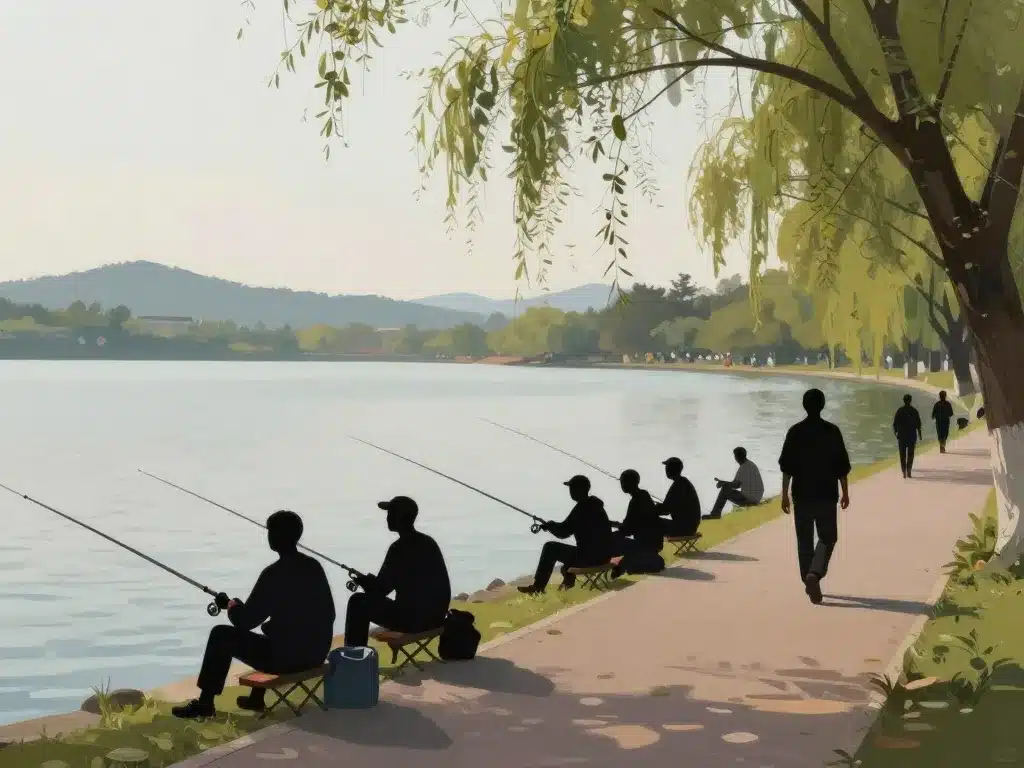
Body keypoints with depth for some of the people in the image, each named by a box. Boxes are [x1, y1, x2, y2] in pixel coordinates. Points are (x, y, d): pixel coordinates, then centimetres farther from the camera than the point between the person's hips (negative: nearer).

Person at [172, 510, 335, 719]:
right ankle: (257, 698, 39)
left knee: (221, 635, 9)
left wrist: (233, 607, 11)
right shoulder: (315, 566, 3)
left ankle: (205, 703, 16)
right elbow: (329, 614, 13)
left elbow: (245, 621, -13)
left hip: (285, 656, -7)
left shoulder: (274, 573, -17)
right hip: (317, 653, 7)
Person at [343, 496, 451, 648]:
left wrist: (361, 579, 10)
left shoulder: (399, 548, -16)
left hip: (414, 618, -8)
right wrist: (369, 580, 22)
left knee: (358, 602, 8)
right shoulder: (429, 542, 9)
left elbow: (380, 590, -10)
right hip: (435, 615, 8)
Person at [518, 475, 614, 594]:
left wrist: (549, 525, 9)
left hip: (591, 556, -9)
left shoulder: (582, 509, -17)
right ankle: (569, 578, 37)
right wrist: (553, 526, 19)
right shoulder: (594, 506, 10)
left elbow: (563, 532, -10)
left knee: (550, 548, 2)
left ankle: (538, 586, 10)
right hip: (603, 554, 9)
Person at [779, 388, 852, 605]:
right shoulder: (832, 431, -4)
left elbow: (786, 466, -3)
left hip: (801, 494, 1)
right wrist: (845, 492, 9)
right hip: (827, 494, -1)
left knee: (804, 540, 11)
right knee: (827, 537, 7)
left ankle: (809, 581, 16)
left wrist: (785, 494, 2)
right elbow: (842, 465, -1)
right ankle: (814, 574, -16)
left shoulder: (795, 432, -3)